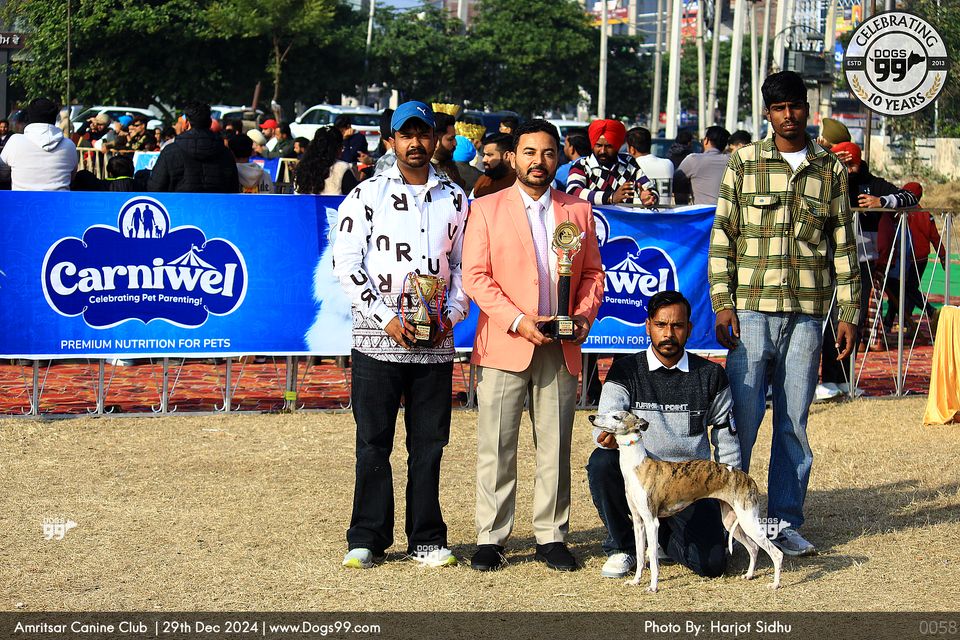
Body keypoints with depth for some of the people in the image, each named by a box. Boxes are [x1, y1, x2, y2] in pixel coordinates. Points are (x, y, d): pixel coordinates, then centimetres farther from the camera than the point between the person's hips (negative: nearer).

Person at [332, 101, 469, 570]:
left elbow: (463, 266, 14)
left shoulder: (455, 199, 12)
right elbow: (346, 263, -3)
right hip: (378, 339, -2)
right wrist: (386, 318, -12)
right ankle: (367, 540, 9)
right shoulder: (367, 195, 2)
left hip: (436, 342, 3)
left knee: (429, 444, 5)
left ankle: (427, 540, 14)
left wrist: (451, 315, -3)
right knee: (373, 443, 0)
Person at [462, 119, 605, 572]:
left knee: (555, 446, 5)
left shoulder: (578, 211, 13)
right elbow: (475, 277, -4)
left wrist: (584, 315, -5)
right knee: (496, 447, 0)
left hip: (560, 348, 3)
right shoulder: (486, 209, 3)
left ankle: (551, 536, 13)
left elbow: (592, 273, 15)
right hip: (503, 346, -3)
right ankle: (490, 538, 7)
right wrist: (518, 321, -14)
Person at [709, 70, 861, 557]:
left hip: (807, 313, 2)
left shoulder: (831, 169, 10)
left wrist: (849, 312, 7)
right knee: (742, 416, -3)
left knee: (794, 421, 5)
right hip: (752, 309, -2)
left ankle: (786, 522, 13)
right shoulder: (745, 162, 4)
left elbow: (843, 244, 12)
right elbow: (722, 235, 3)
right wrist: (722, 303, -5)